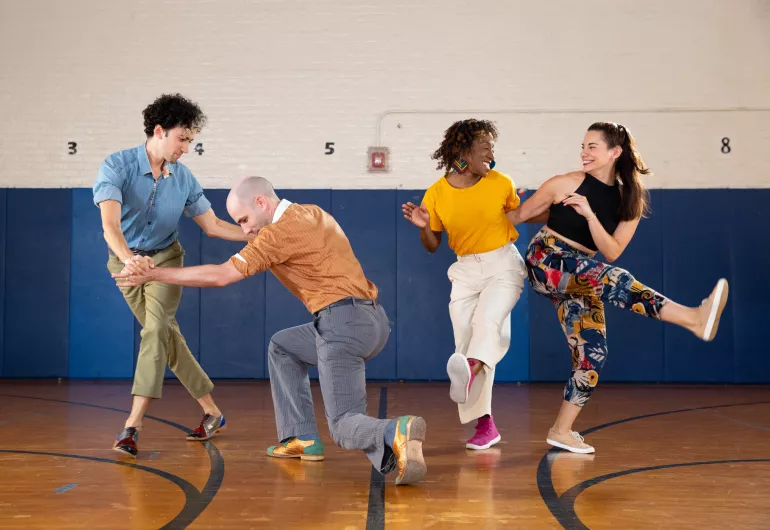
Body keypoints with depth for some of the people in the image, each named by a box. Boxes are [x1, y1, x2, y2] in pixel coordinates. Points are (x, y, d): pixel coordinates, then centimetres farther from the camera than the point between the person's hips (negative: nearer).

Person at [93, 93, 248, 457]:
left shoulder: (183, 178, -11)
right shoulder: (117, 166, -22)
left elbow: (213, 225, -1)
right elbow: (110, 223, -37)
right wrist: (128, 257, -56)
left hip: (165, 257, 1)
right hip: (124, 261, -1)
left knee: (157, 330, -19)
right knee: (167, 336, 4)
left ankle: (131, 426, -23)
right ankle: (211, 412, 16)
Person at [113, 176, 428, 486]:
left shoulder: (282, 229, -10)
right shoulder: (311, 213, 17)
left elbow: (220, 276, -11)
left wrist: (154, 274, -5)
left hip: (346, 323, -9)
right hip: (372, 320, 9)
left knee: (344, 426, -3)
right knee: (282, 347, 27)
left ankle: (396, 433, -34)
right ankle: (302, 438, 19)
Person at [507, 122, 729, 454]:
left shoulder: (630, 201, 2)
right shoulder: (566, 184, -6)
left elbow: (611, 253, -6)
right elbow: (520, 215, 4)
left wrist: (589, 215, -19)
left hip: (579, 278, 6)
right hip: (545, 261, -6)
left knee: (592, 354, -4)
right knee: (611, 278, -33)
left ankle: (561, 430, 9)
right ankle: (694, 319, -51)